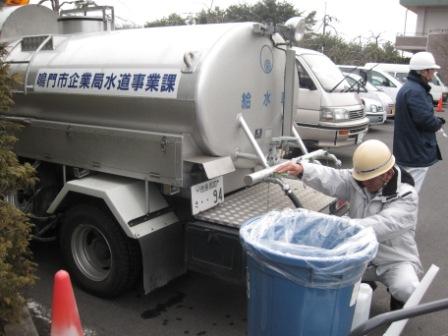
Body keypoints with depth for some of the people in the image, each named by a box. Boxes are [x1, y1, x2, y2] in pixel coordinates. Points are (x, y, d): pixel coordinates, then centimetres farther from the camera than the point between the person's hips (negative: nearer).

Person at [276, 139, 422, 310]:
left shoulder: (406, 196, -22)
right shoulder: (358, 181, -6)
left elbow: (382, 226, -36)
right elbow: (332, 178, -23)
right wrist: (302, 169, -43)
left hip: (395, 261, -4)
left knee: (406, 290, -31)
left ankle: (398, 304, 9)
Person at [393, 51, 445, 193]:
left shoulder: (408, 87, 14)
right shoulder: (415, 91, -20)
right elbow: (426, 119, -27)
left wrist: (435, 121, 4)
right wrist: (439, 122, -6)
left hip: (407, 149, 11)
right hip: (417, 152, -11)